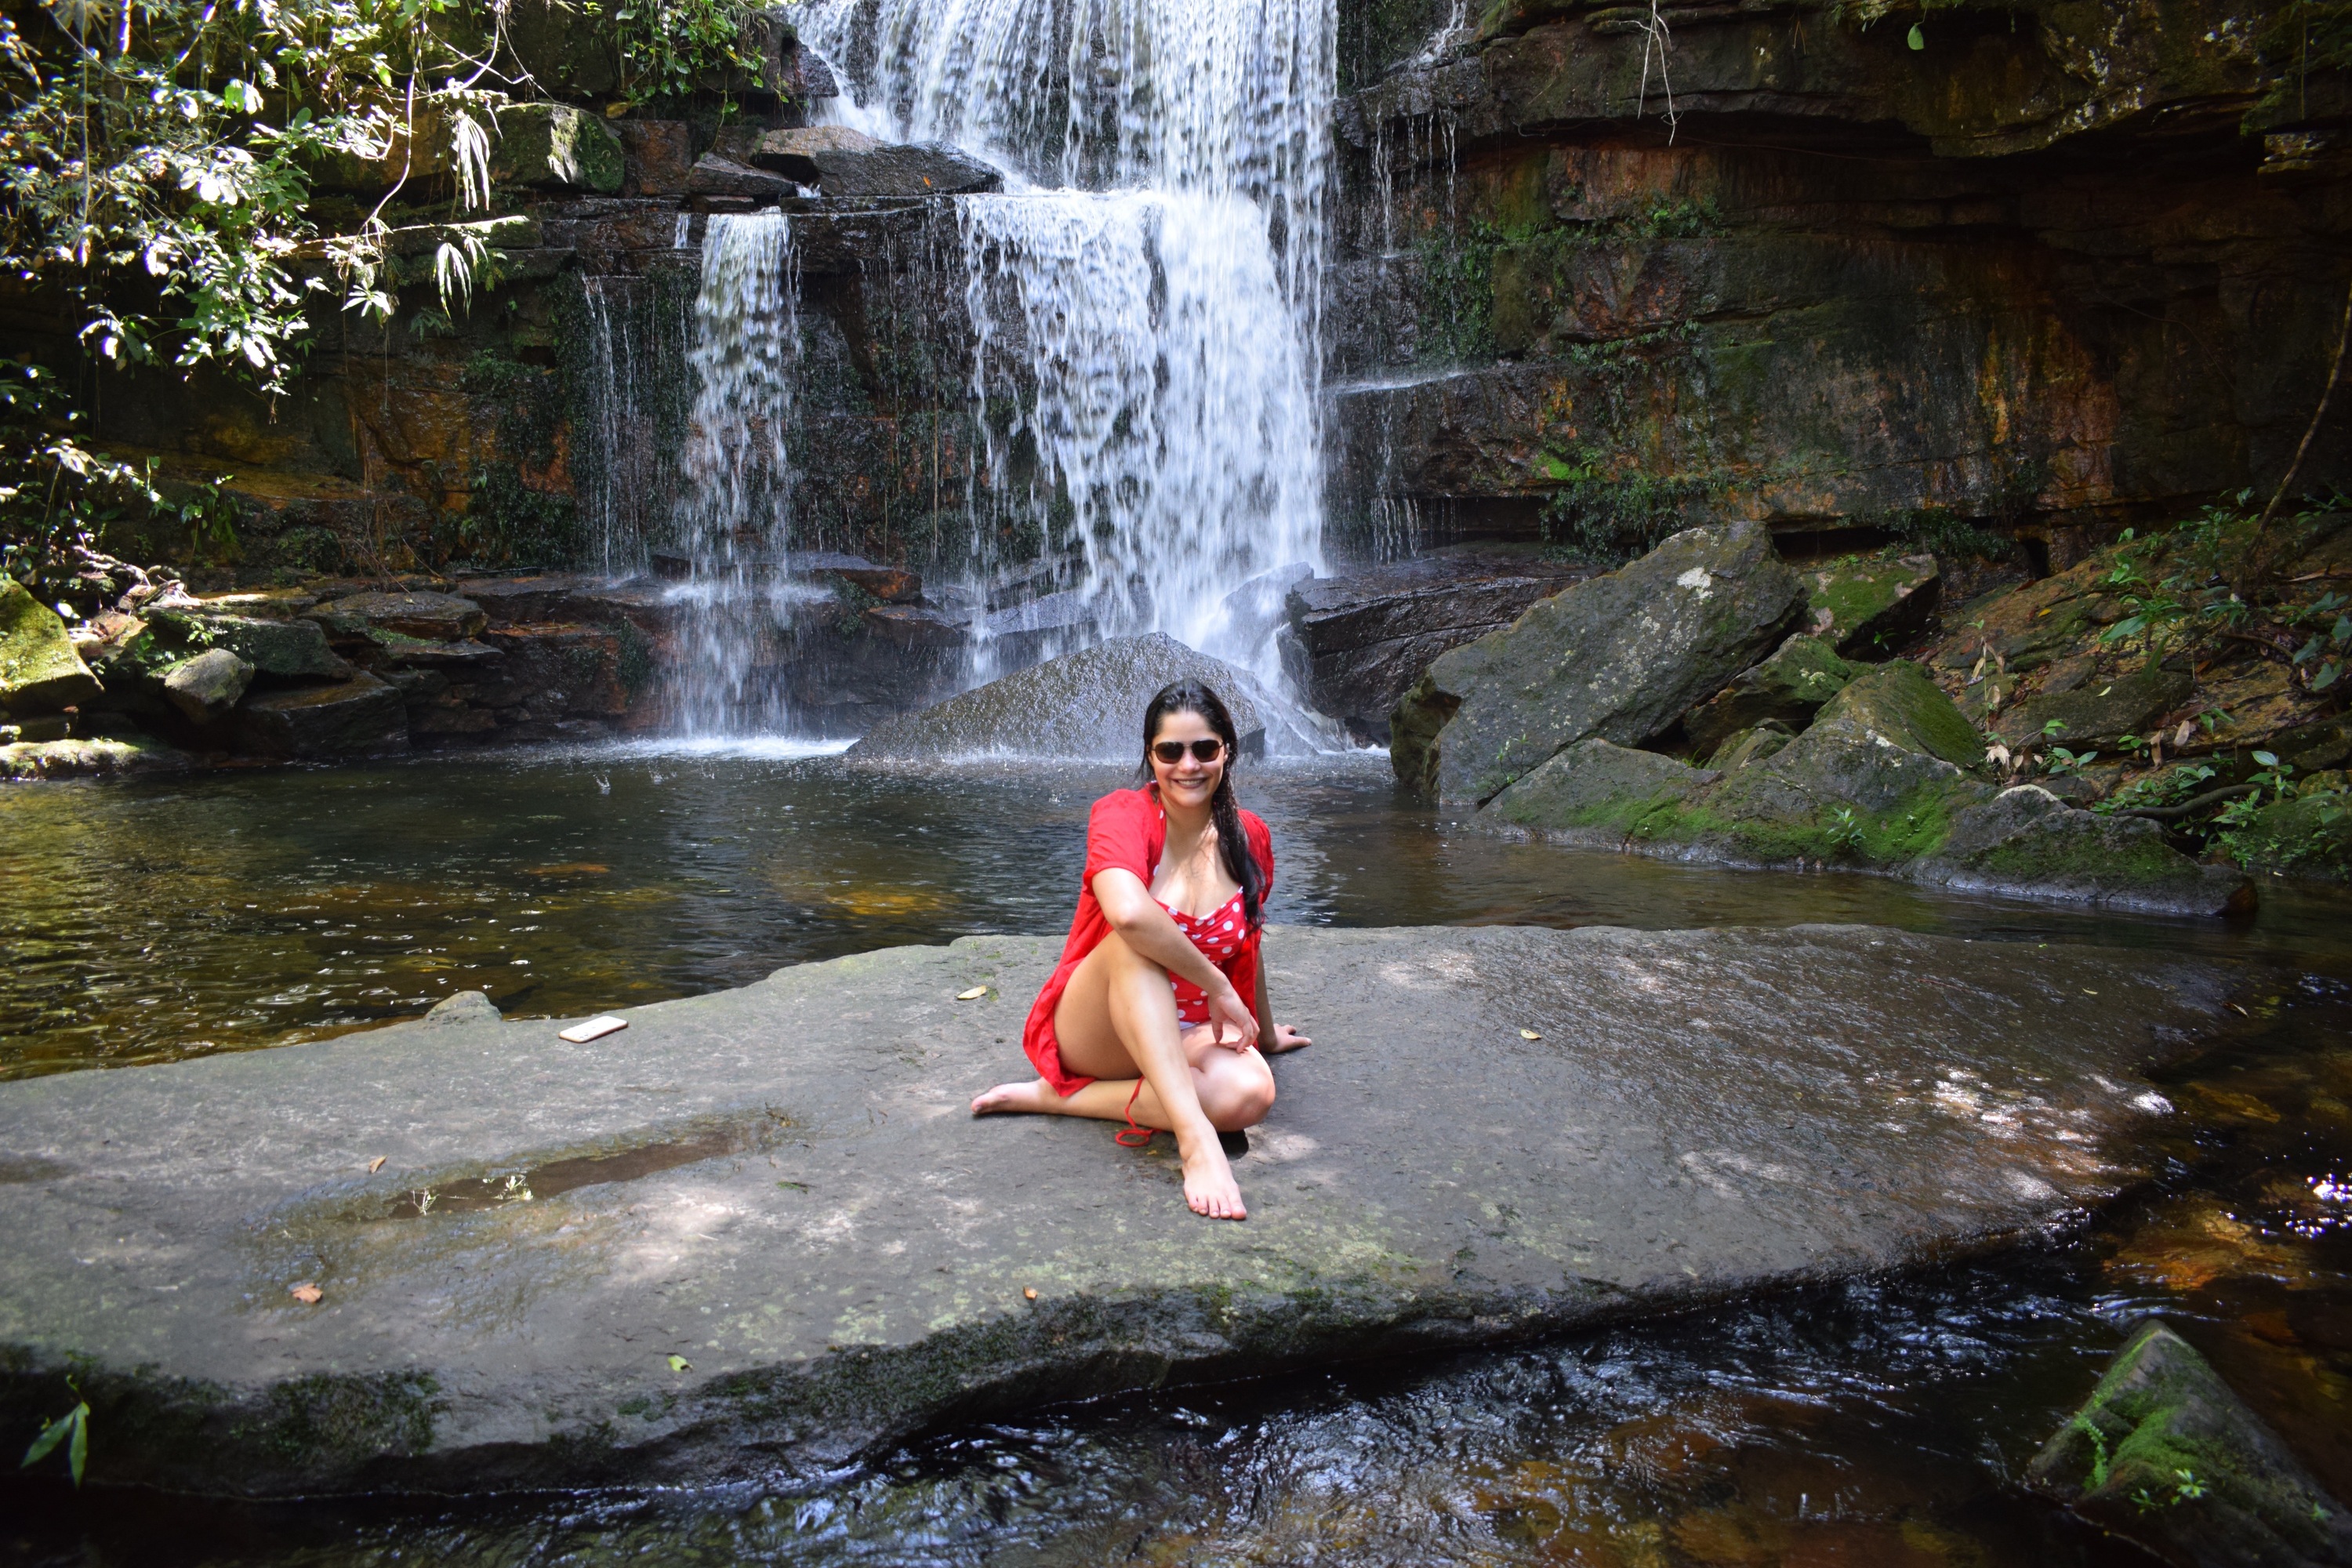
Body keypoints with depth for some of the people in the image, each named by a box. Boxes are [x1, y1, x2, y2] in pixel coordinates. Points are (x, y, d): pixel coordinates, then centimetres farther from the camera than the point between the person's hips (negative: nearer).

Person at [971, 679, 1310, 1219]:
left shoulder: (1249, 838, 2)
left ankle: (1060, 1097, -18)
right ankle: (1193, 1136, -45)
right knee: (1136, 937, -36)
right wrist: (1218, 987, -27)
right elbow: (1127, 911, -35)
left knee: (1250, 1092, -31)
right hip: (1091, 1029, -4)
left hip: (1186, 1035, 4)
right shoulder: (1125, 813, -14)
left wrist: (1265, 1033, 29)